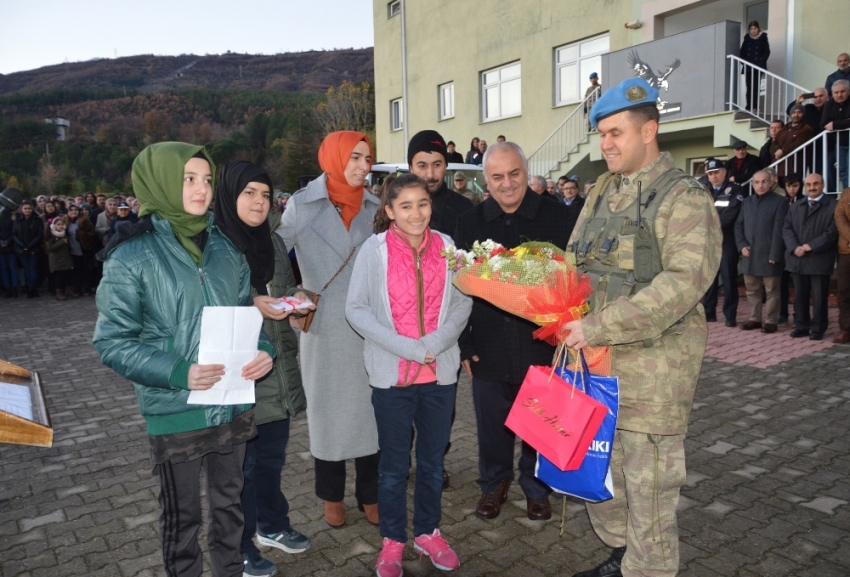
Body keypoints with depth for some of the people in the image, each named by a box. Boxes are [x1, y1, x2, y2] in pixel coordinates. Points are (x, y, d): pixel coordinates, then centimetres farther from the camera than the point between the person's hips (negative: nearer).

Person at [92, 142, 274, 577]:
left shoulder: (225, 247, 4)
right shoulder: (131, 255, -9)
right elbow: (112, 342, -10)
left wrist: (263, 349, -8)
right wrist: (178, 373, -23)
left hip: (233, 405, 4)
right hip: (175, 411, -4)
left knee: (229, 501, 21)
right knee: (182, 516, 14)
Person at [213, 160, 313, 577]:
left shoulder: (273, 241, 11)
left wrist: (296, 297, -1)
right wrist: (251, 305, -22)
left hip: (277, 367, 7)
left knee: (272, 454, 20)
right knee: (240, 461, 7)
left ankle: (272, 525, 41)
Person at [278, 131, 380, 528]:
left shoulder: (374, 208, 5)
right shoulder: (303, 205, -2)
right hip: (325, 326, -2)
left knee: (369, 407, 8)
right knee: (328, 407, 10)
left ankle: (370, 493, 25)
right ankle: (332, 495, 29)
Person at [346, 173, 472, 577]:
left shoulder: (446, 246, 0)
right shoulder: (374, 249, -7)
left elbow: (463, 303, 1)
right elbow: (356, 309, -9)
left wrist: (435, 343, -15)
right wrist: (408, 347, -16)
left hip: (441, 372, 2)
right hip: (392, 374, -2)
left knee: (433, 461, 16)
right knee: (394, 464, 12)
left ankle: (427, 532, 37)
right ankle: (392, 540, 32)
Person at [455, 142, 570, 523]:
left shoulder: (556, 216, -3)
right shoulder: (469, 223, 2)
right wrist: (464, 344, 0)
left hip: (541, 345, -1)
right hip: (489, 348, 1)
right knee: (492, 425, 14)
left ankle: (536, 488, 37)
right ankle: (493, 484, 38)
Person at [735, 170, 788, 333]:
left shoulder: (780, 202, -2)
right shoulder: (746, 202, 15)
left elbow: (779, 231, -9)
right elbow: (738, 225, 13)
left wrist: (774, 255, -15)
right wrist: (742, 245, -2)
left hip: (769, 256, -5)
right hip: (749, 255, 5)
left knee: (771, 290, 2)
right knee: (752, 290, 12)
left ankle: (770, 321, 10)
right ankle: (754, 319, 23)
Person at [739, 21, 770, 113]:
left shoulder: (763, 38, 3)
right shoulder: (747, 38, 10)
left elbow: (767, 52, 2)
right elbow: (742, 52, 13)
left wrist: (761, 62, -9)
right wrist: (744, 62, -1)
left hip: (758, 67, -2)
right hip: (748, 67, 2)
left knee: (755, 87, -8)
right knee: (749, 87, 1)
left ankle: (754, 106, -10)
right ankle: (749, 107, 2)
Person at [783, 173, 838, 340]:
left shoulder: (833, 206, 1)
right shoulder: (795, 207, 17)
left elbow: (833, 231, -8)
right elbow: (787, 229, 7)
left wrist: (811, 246, -15)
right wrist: (795, 247, -10)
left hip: (819, 260, -4)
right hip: (798, 259, 4)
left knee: (819, 297, 0)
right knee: (799, 296, 9)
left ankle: (818, 329, 9)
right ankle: (801, 326, 18)